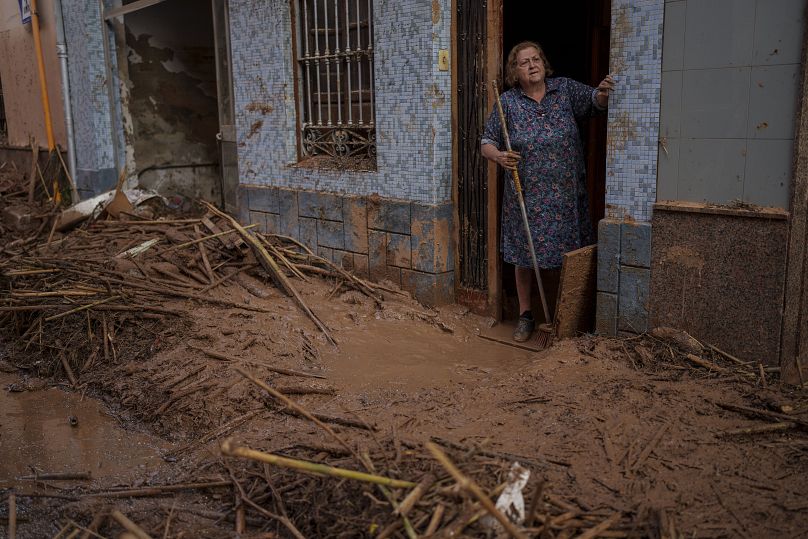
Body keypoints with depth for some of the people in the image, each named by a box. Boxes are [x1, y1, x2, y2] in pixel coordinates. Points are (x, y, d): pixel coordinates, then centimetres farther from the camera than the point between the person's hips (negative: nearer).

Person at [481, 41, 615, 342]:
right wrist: (499, 156, -19)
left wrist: (603, 93, -28)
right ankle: (525, 315, 23)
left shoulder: (565, 90, 3)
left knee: (569, 256, 7)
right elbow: (487, 143, 3)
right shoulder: (508, 102, 0)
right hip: (526, 196, 0)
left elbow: (595, 102, -5)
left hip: (566, 196, 1)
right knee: (524, 257, 6)